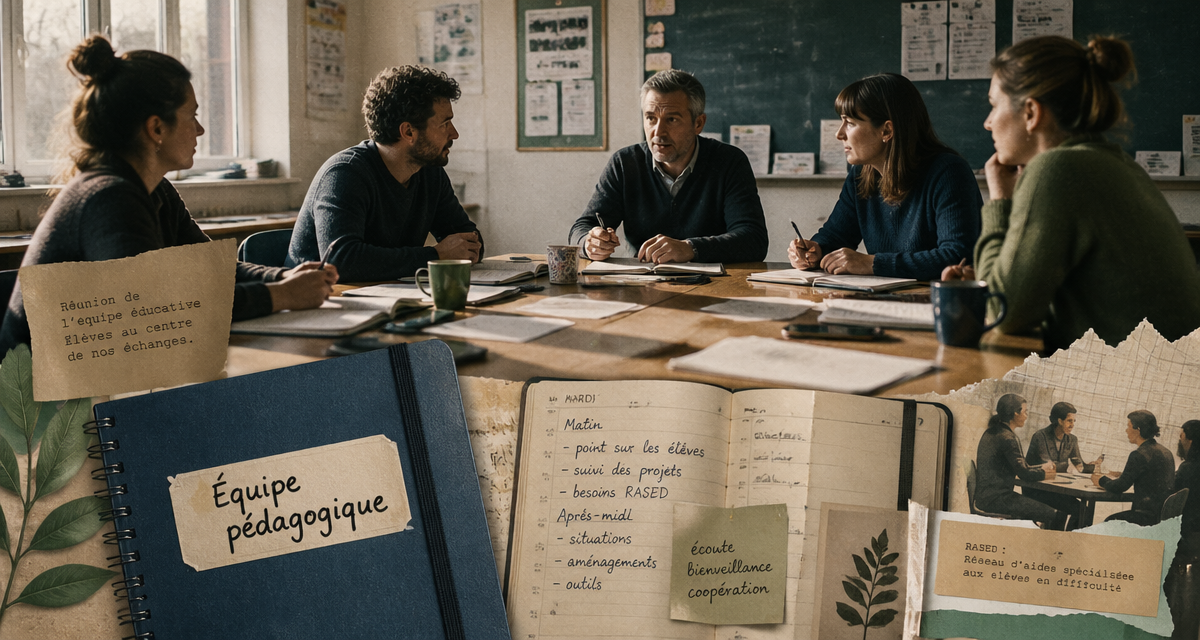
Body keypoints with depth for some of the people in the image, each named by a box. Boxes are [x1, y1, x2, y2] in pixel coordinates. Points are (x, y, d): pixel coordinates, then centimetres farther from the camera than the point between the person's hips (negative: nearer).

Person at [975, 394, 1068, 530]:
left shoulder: (991, 432, 13)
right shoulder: (1007, 438, -16)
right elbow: (1023, 473, -13)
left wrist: (1041, 469, 16)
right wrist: (1044, 474, 5)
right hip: (997, 499, -10)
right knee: (1057, 516, -10)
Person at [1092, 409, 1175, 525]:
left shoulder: (1139, 455, -16)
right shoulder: (1165, 452, 12)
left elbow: (1119, 487, -13)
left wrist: (1101, 481, 7)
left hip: (1150, 517, -9)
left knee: (1109, 522, 6)